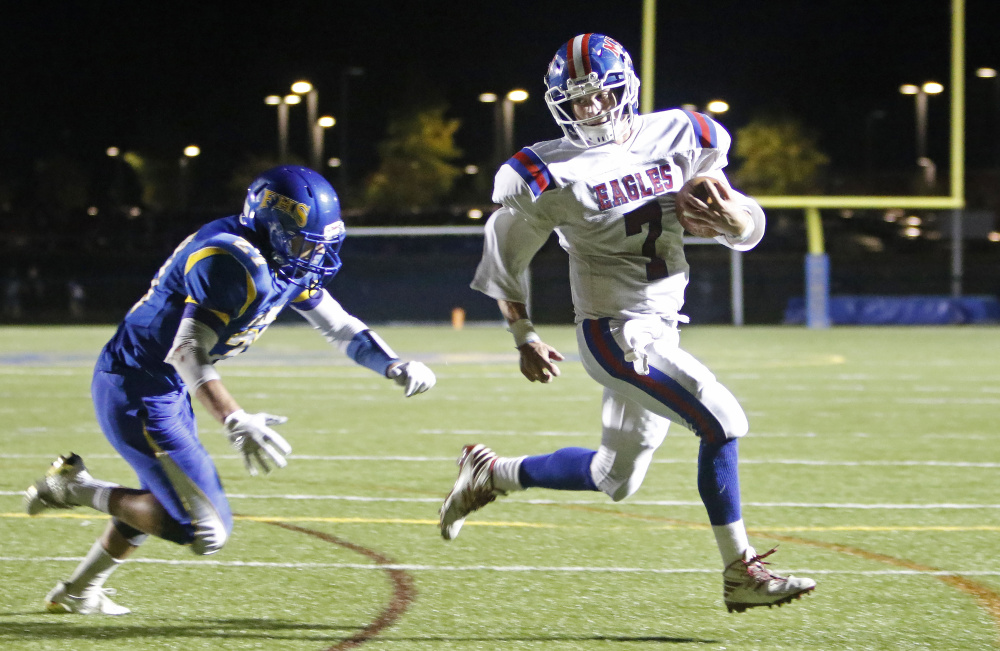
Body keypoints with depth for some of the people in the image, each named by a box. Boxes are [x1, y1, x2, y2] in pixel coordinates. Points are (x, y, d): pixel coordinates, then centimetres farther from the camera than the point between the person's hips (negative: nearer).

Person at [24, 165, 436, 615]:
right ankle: (77, 489, -1)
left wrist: (395, 368, 1)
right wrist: (237, 423, -46)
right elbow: (187, 352, -34)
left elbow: (337, 324, 15)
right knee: (206, 529, -13)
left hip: (168, 391, 11)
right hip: (135, 393, -11)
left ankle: (76, 593, 46)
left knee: (163, 506, 29)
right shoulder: (234, 264, -27)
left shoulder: (292, 263, 4)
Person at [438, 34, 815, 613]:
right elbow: (507, 258, 4)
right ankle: (742, 574, -12)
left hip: (662, 331, 7)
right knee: (722, 421, -20)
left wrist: (730, 214, -15)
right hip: (616, 333, -7)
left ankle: (491, 474, 37)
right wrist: (524, 338, 8)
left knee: (616, 478, 18)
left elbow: (750, 231, 7)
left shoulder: (677, 140, 2)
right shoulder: (555, 175, -11)